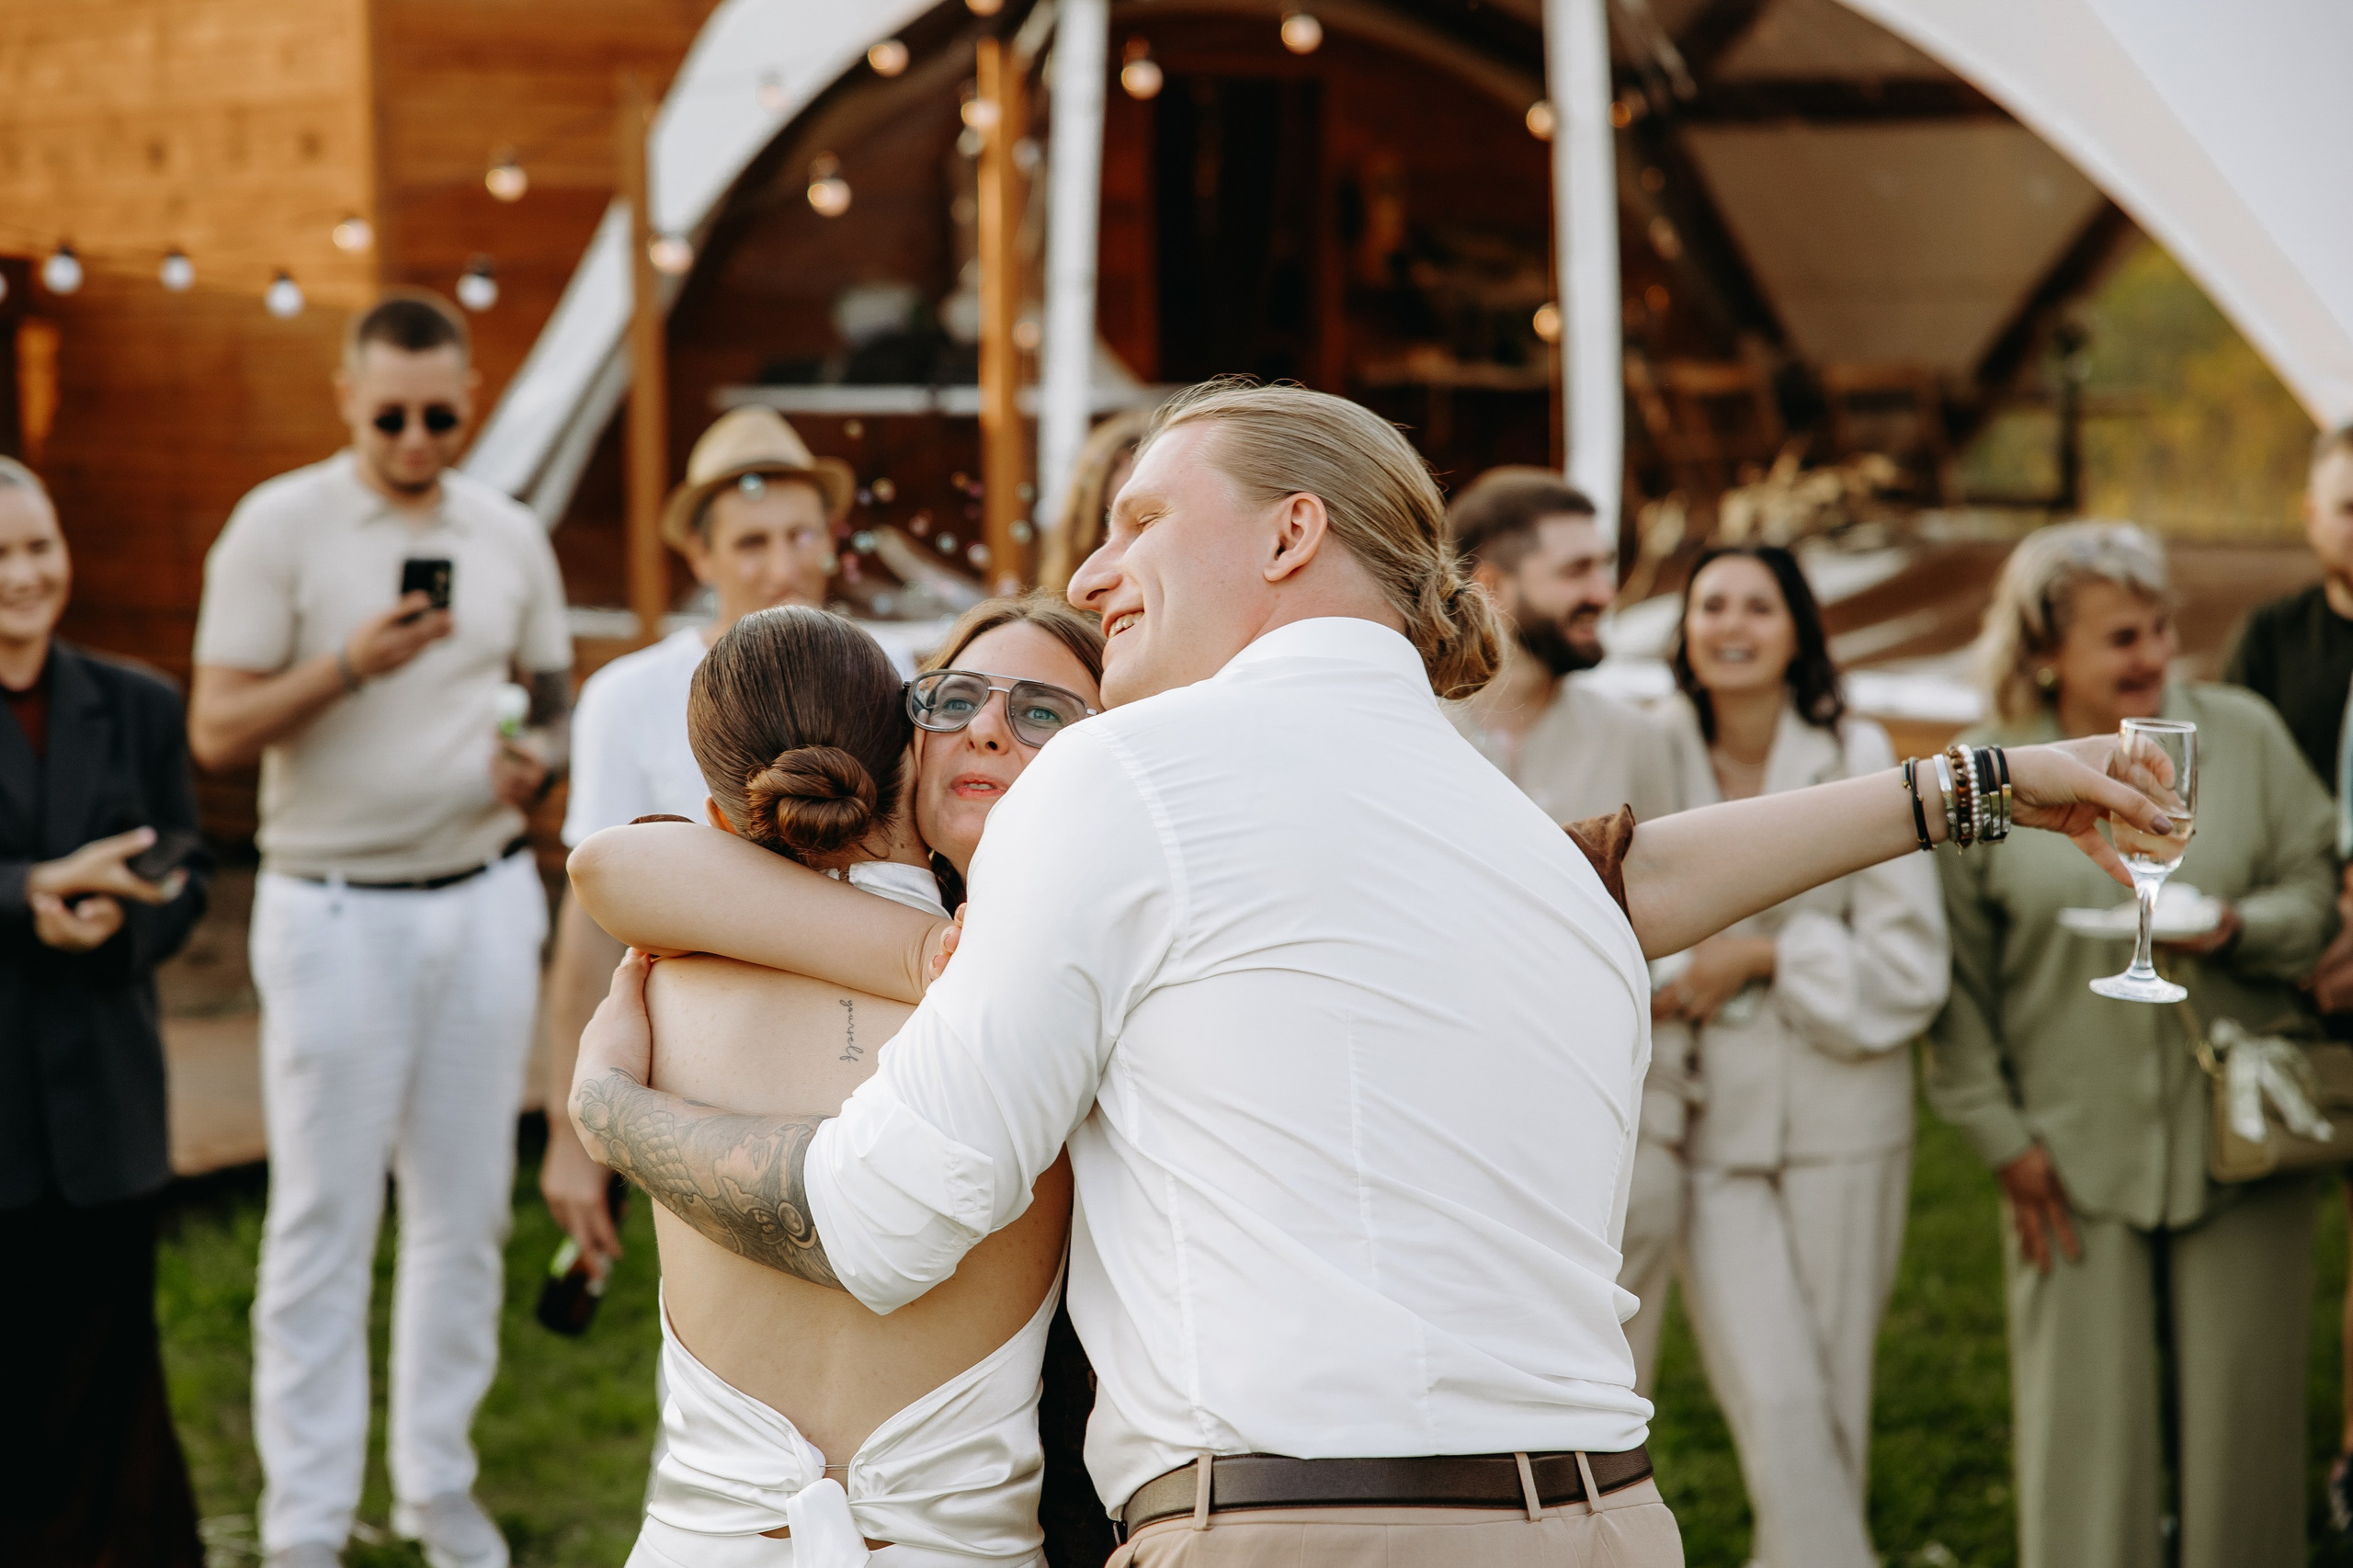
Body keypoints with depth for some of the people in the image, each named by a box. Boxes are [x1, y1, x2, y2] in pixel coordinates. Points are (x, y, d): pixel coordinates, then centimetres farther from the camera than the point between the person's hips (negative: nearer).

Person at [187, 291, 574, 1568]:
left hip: (485, 899, 4)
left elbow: (557, 696, 19)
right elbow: (217, 731, -9)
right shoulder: (278, 527, -6)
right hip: (337, 910, -4)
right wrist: (351, 663, -22)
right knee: (323, 1221, 0)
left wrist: (540, 759, -3)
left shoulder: (510, 537, 7)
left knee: (465, 1208, 9)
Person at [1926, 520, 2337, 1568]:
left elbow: (2317, 888, 4)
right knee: (2085, 1418, 2)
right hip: (2075, 1155, -1)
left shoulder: (2244, 735, 1)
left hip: (2238, 1137, 1)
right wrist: (2002, 1137, -1)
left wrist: (2236, 927, -17)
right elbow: (1957, 976, 3)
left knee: (2242, 1406, 6)